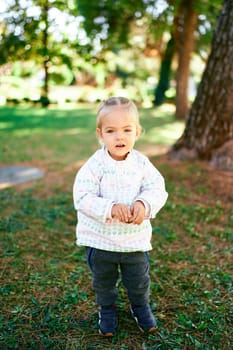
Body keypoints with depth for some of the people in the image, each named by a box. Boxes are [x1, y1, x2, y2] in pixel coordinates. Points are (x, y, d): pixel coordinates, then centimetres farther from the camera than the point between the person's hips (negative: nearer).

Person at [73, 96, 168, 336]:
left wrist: (144, 204, -31)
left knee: (138, 280, 20)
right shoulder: (95, 165, -18)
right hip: (100, 238, -1)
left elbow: (157, 189, -10)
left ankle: (141, 307, 49)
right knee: (103, 281, 21)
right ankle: (107, 310, 47)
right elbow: (82, 198, -22)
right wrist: (110, 208, -35)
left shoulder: (142, 163, -9)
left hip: (135, 238, 2)